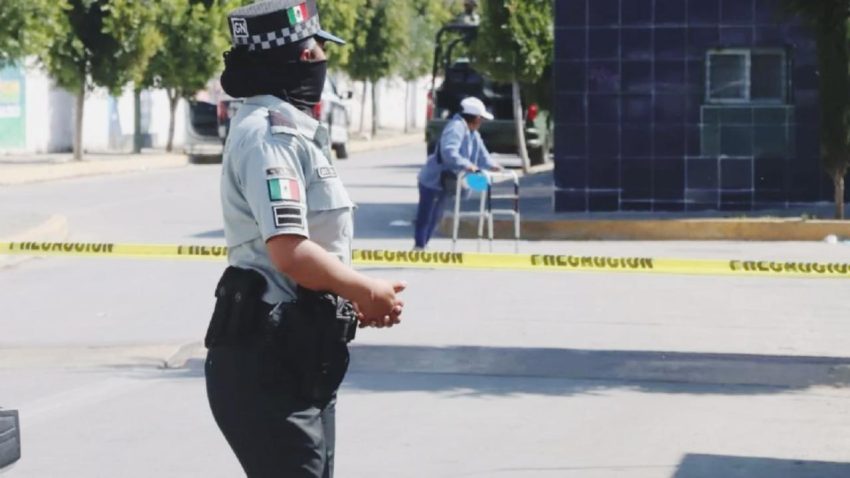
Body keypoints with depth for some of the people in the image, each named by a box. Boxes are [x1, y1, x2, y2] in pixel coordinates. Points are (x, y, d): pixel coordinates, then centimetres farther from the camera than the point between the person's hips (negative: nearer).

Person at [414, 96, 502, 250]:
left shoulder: (473, 134, 10)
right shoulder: (456, 128, -23)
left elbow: (481, 152, 13)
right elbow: (449, 152, -36)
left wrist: (491, 165, -5)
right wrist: (466, 165, -42)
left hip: (445, 183, 10)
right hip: (432, 180, -10)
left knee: (435, 217, 16)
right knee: (425, 216, -5)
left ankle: (422, 246, 26)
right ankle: (419, 246, 1)